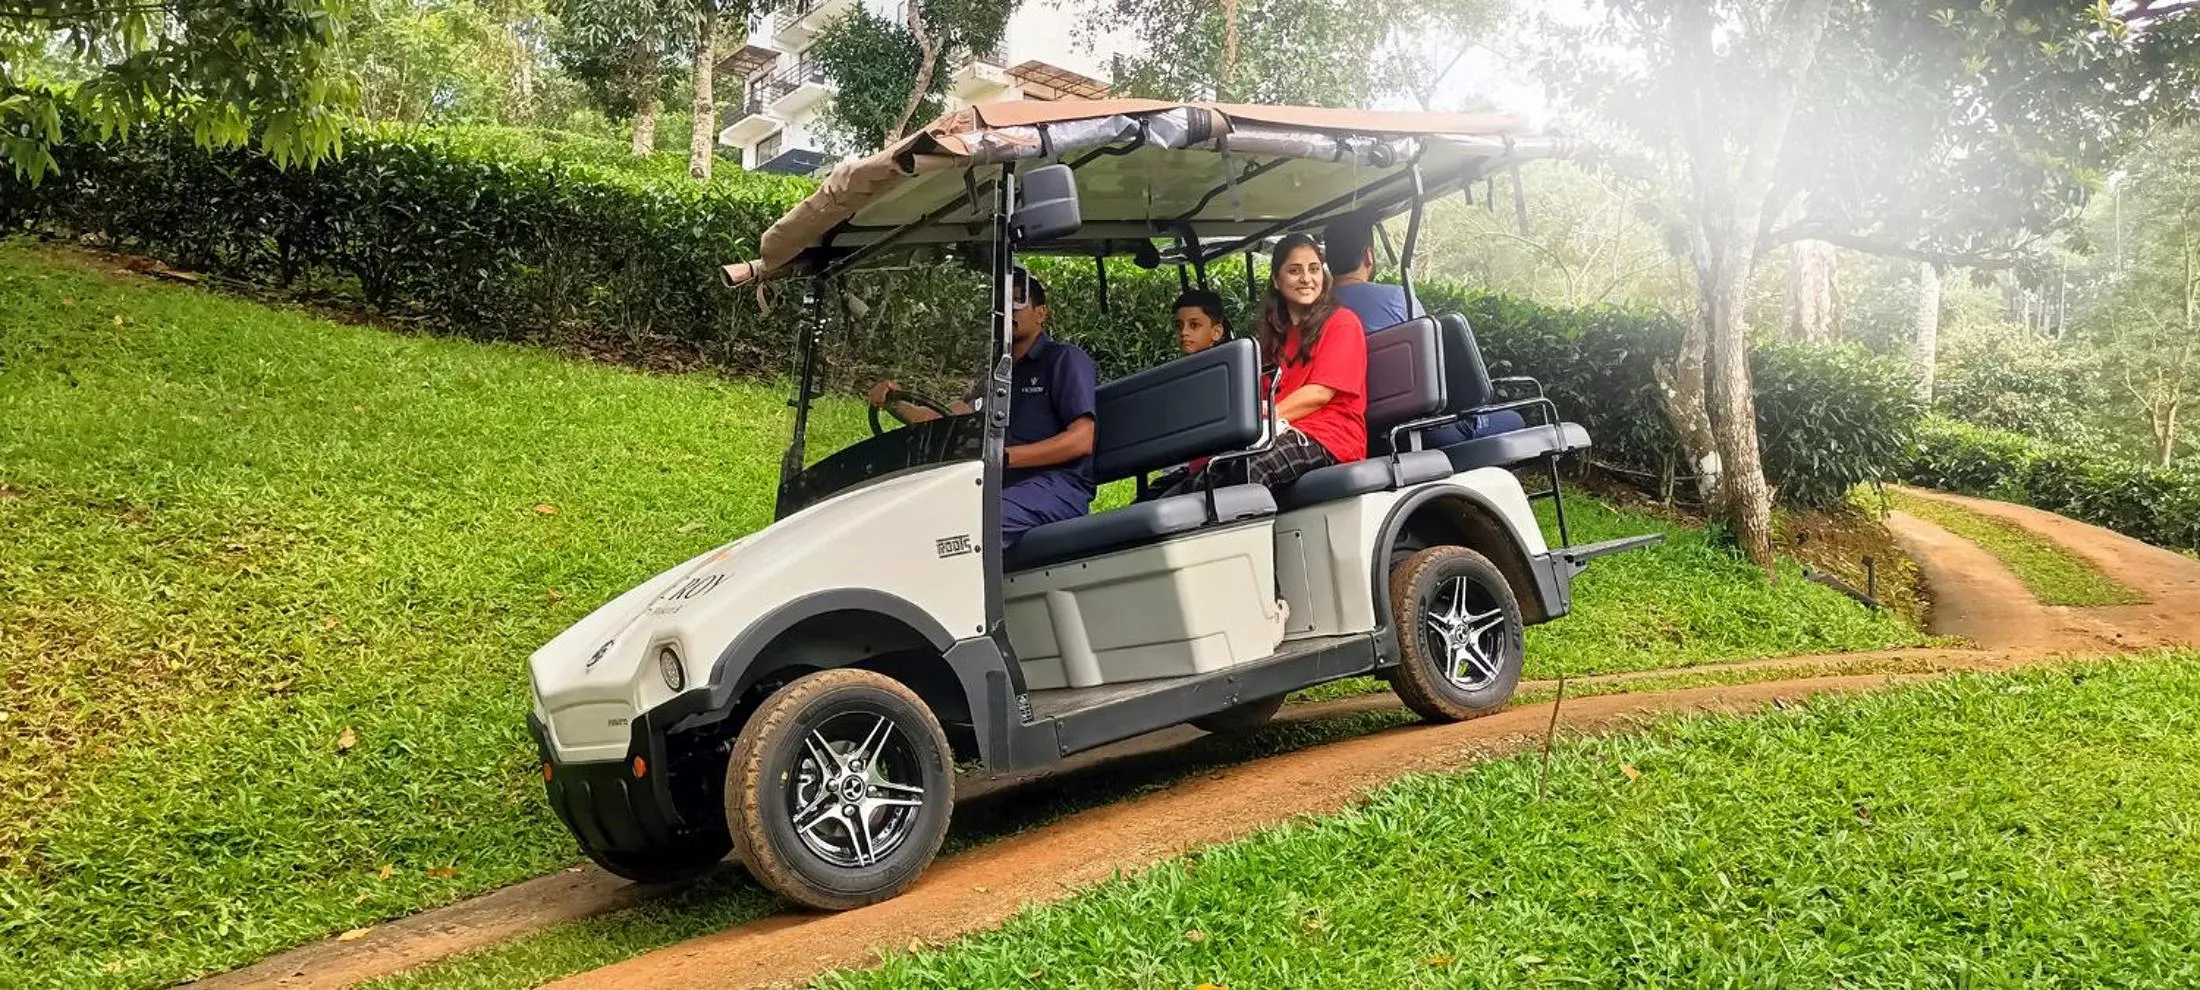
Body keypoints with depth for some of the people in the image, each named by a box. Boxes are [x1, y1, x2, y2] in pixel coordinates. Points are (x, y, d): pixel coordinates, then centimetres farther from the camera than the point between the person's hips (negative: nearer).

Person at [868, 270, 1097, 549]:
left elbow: (1082, 439, -10)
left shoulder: (1065, 358, 3)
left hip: (1057, 486, -8)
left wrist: (1005, 456, -21)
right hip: (1008, 486, 8)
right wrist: (894, 404, 1)